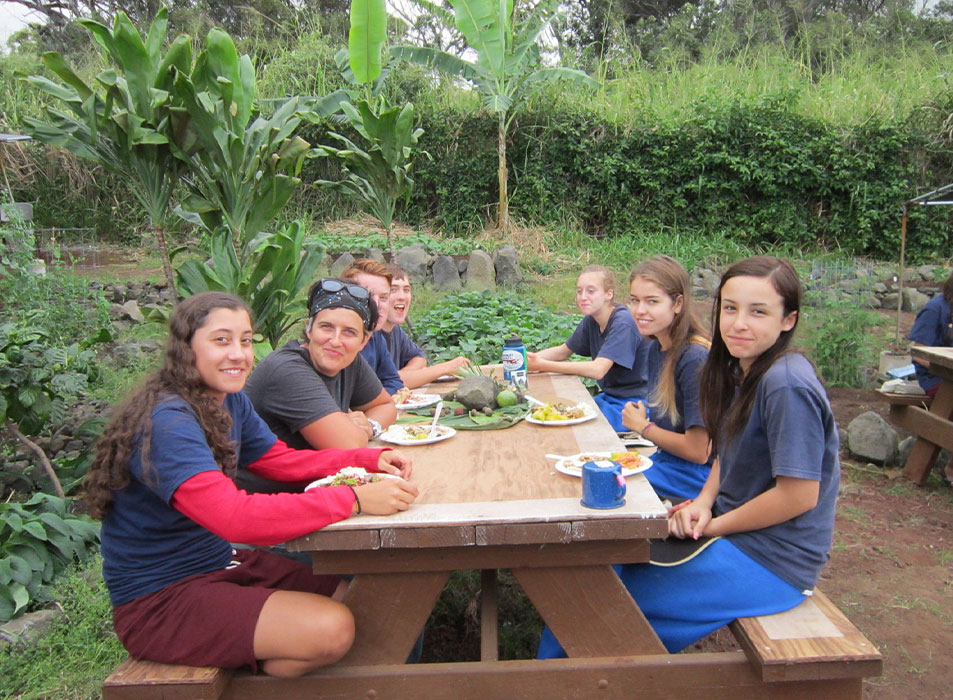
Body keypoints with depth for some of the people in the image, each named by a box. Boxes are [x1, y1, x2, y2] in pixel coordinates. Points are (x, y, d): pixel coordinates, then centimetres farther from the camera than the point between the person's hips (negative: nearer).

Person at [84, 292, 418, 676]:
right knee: (330, 630, -21)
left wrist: (372, 459, -7)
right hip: (158, 601, -9)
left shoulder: (230, 401, 2)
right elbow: (236, 517, -38)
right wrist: (354, 499, -38)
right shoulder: (167, 423, -27)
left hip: (220, 564, 9)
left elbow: (281, 460, 7)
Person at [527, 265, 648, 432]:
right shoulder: (590, 321, 4)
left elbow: (597, 370, -29)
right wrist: (531, 357, -7)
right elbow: (563, 351, 14)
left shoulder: (623, 323, -21)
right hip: (609, 397, 7)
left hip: (634, 403, -7)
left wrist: (543, 365, -30)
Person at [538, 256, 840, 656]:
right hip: (734, 529, 9)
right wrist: (702, 504, -4)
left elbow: (800, 494, -24)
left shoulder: (787, 386, -24)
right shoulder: (739, 371, 5)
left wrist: (714, 526, -13)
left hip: (772, 559, -8)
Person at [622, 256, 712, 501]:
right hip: (665, 458, 8)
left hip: (697, 475, -8)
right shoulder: (653, 348, 4)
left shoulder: (696, 359, -22)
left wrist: (642, 426, -7)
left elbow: (698, 451, -19)